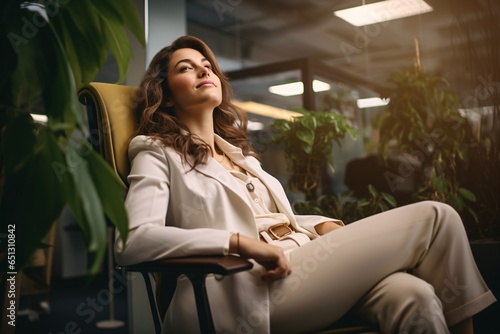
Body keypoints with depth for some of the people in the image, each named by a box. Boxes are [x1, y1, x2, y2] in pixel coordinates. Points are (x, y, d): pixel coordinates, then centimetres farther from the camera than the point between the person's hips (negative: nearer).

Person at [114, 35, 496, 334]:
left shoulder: (238, 151, 25)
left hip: (305, 263, 7)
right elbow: (132, 240, -12)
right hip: (257, 286, -6)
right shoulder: (159, 153, 5)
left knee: (413, 296, -25)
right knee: (434, 216, -11)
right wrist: (239, 242, -20)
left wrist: (329, 228, 4)